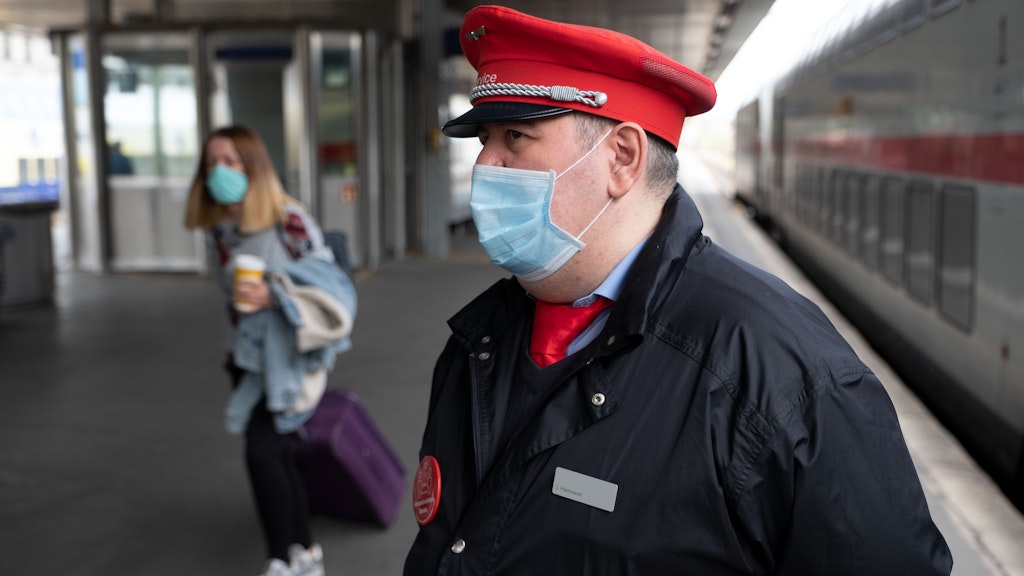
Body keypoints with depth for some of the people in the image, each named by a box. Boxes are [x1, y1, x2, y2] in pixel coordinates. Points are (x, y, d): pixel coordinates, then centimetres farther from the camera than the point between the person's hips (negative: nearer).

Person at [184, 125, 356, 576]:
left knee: (262, 452, -16)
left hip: (290, 355, -7)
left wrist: (273, 296, -27)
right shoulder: (217, 227, 5)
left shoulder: (290, 221, -16)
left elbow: (329, 287, -14)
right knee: (279, 456, 12)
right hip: (248, 354, 7)